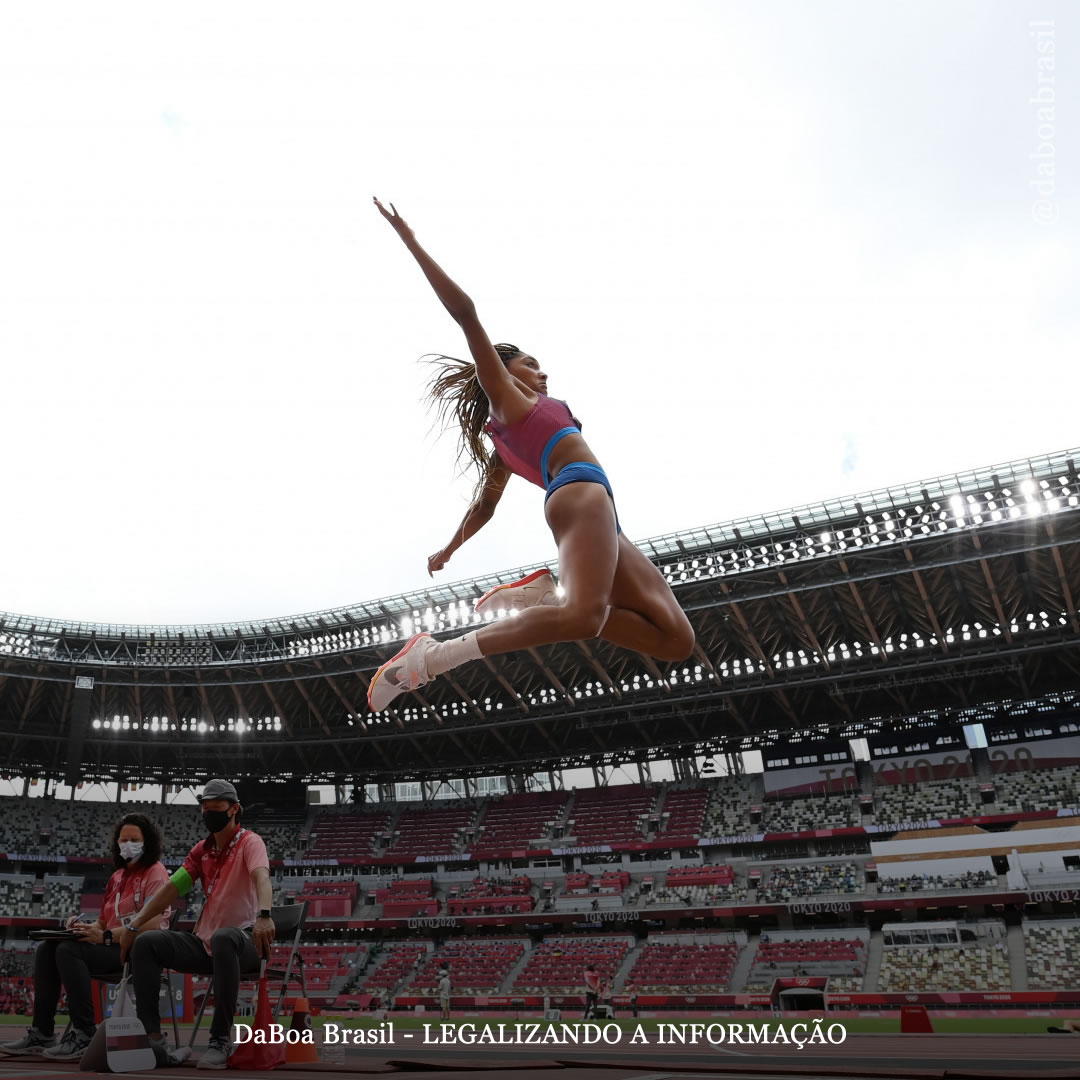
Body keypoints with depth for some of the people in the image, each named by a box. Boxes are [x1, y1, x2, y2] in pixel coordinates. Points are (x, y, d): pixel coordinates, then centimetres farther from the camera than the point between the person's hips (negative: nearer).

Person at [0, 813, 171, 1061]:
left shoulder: (155, 873, -6)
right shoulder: (118, 876, 21)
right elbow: (104, 922, 20)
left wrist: (105, 936, -23)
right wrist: (85, 926, -2)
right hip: (113, 946, 9)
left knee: (69, 950, -26)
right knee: (46, 949, -2)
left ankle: (84, 1036, -24)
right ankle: (41, 1033, -4)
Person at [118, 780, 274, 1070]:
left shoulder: (249, 842, -7)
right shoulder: (201, 850, 15)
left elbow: (261, 877, -27)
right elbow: (172, 889, 17)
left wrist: (263, 915, -47)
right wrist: (133, 926, 8)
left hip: (244, 940, -7)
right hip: (204, 943, 7)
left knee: (223, 937, -40)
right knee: (146, 943, -8)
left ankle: (220, 1041, -31)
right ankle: (151, 1038, -9)